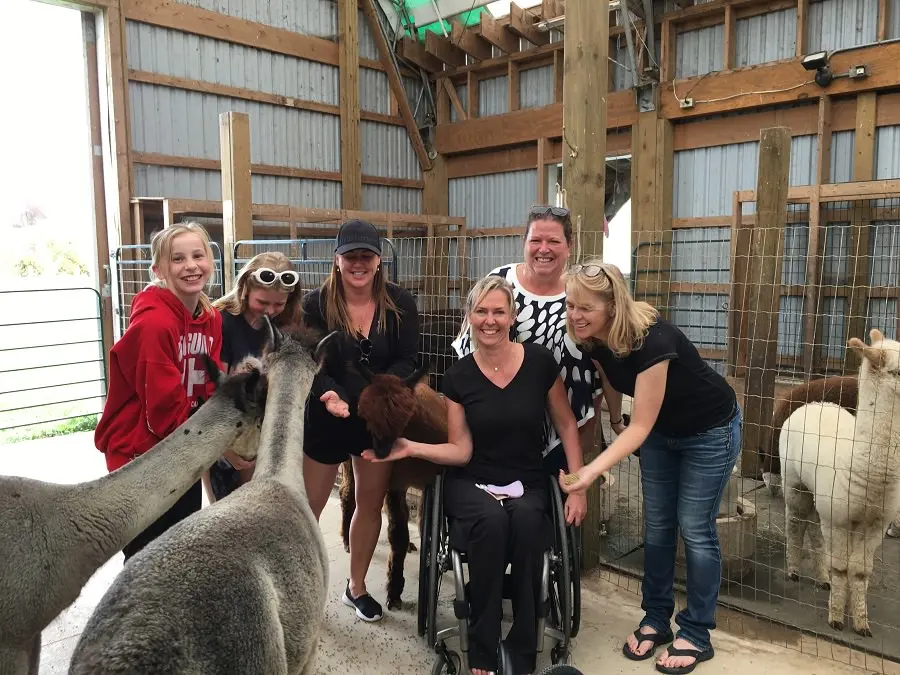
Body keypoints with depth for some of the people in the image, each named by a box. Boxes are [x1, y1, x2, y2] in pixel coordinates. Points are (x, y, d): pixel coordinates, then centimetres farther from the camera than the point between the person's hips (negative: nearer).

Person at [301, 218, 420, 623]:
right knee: (309, 507, 11)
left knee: (371, 504, 15)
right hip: (325, 419, -2)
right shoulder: (315, 304, -11)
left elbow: (407, 360, -9)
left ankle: (356, 586, 36)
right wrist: (329, 395, -35)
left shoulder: (400, 304, -7)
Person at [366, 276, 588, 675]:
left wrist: (577, 487, -2)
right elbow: (461, 451, -3)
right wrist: (412, 448, -19)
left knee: (527, 521, -34)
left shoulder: (540, 361, -6)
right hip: (472, 485, 0)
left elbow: (566, 425, 4)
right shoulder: (457, 377, -4)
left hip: (527, 485, 0)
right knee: (492, 520, -34)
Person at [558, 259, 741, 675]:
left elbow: (641, 426, -35)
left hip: (710, 431, -6)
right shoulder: (594, 340, -17)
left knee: (694, 528, 0)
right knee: (657, 525, 10)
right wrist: (615, 424, 19)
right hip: (662, 430, 6)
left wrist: (592, 471, -44)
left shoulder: (651, 341, -37)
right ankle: (656, 620, 24)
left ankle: (696, 635, 16)